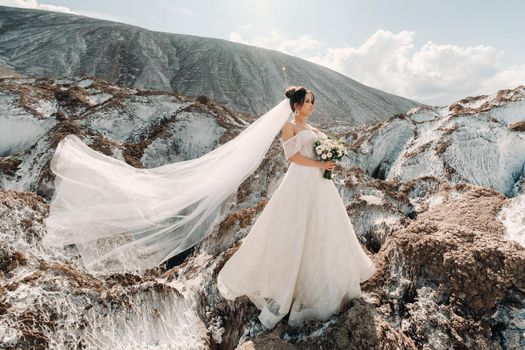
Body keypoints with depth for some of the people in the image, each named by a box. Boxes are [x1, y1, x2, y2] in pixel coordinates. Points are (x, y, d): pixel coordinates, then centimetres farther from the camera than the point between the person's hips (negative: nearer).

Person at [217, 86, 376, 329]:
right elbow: (292, 155, -12)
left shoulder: (311, 128, 21)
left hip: (320, 182, 8)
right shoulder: (289, 126, -2)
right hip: (301, 181, -8)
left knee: (322, 230, 11)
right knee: (294, 233, -6)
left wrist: (330, 159, 2)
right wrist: (318, 164, -15)